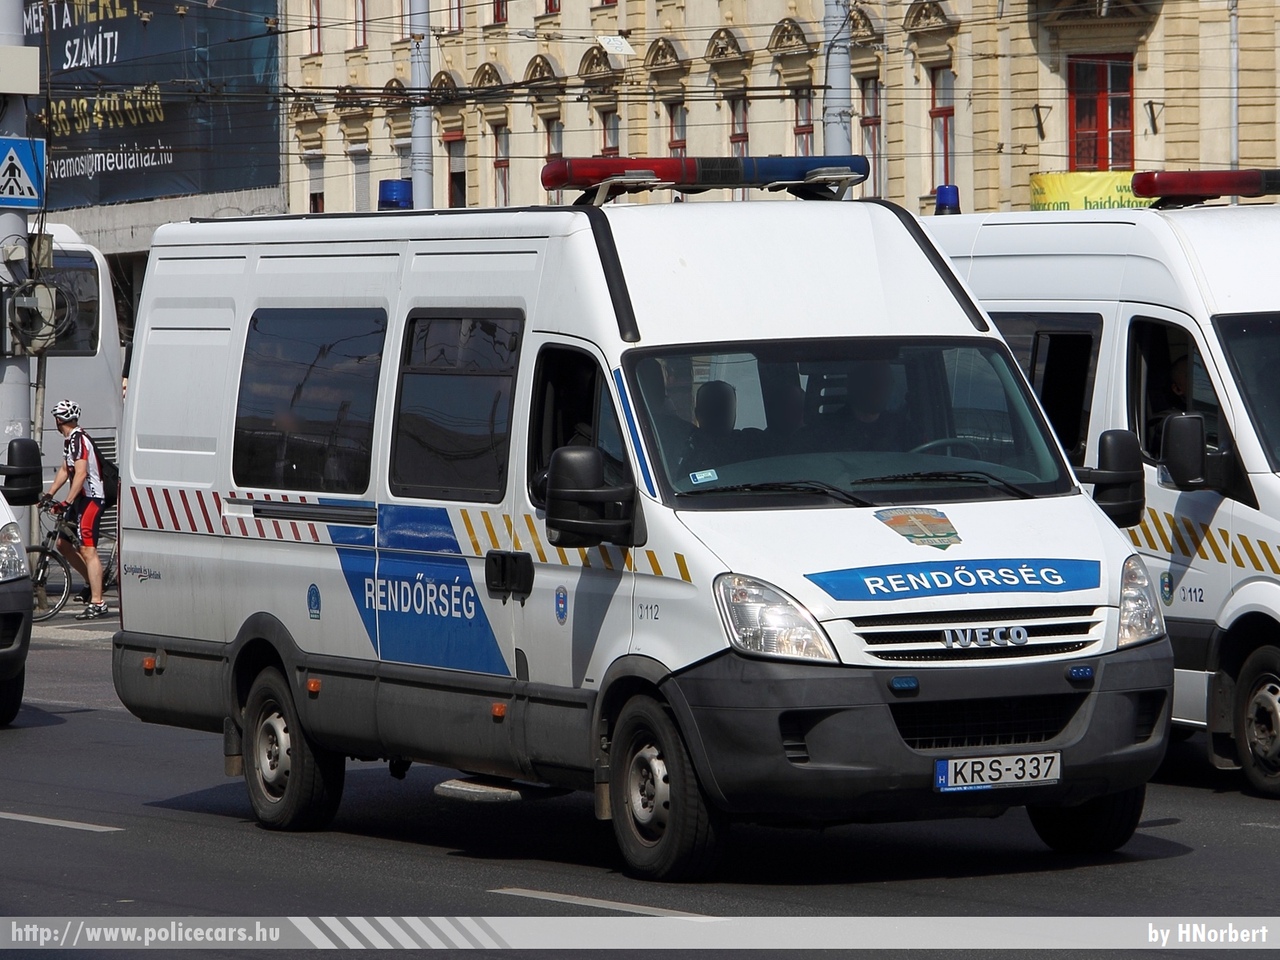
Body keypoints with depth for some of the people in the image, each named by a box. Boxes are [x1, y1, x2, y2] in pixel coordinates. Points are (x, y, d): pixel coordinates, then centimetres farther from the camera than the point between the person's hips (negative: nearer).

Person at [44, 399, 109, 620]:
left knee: (87, 550, -14)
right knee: (63, 544, 14)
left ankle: (97, 603, -17)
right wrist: (49, 495, 16)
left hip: (91, 498, -11)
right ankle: (93, 582, 24)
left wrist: (67, 502, -29)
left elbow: (81, 473, -25)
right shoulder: (69, 440, 15)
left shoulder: (78, 440, -17)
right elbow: (64, 471, 22)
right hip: (81, 498, 11)